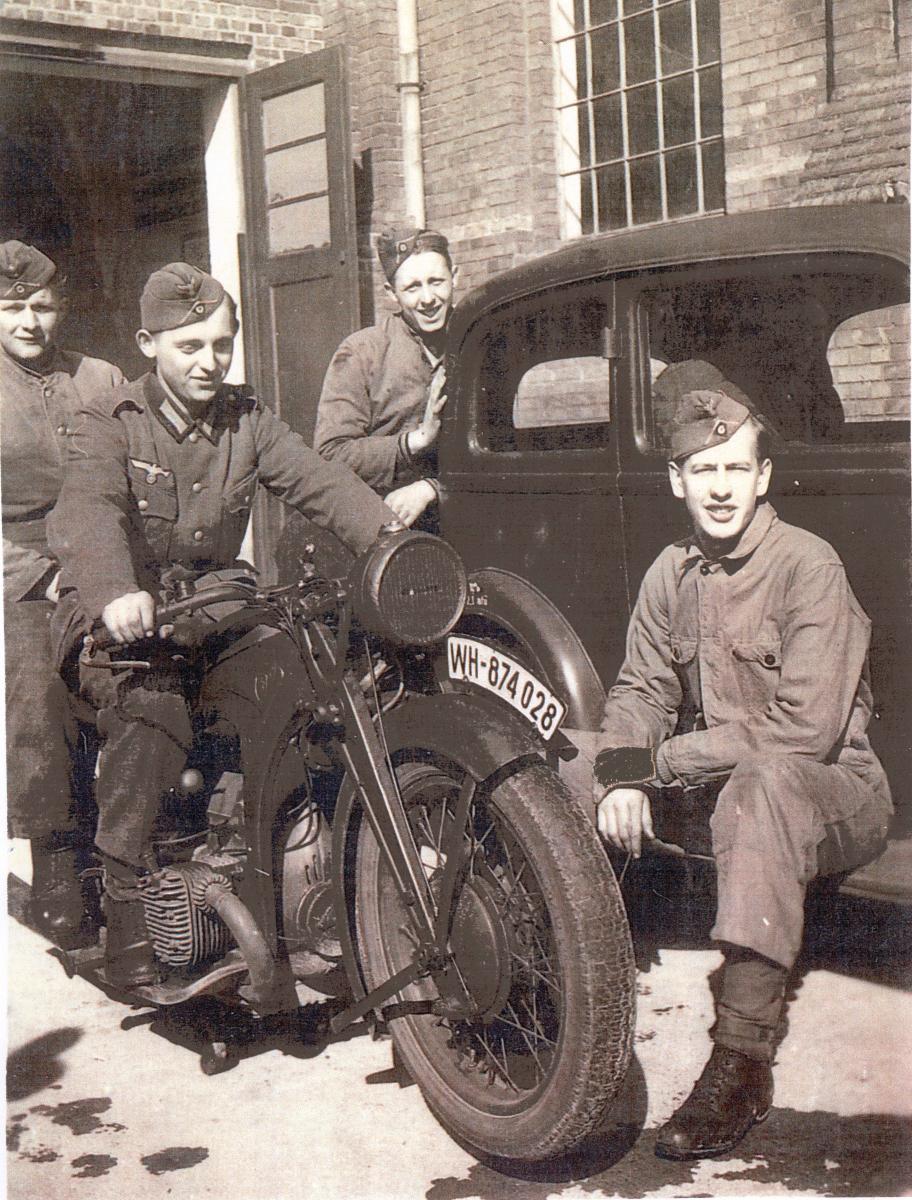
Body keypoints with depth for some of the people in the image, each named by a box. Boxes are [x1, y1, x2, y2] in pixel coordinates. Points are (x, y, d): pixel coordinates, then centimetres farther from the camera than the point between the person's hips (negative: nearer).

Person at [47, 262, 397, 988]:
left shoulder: (247, 422, 11)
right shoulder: (110, 424, -2)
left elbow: (316, 479, -5)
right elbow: (90, 512, -21)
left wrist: (386, 532, -25)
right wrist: (115, 593, -42)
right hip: (121, 615, -4)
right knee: (151, 709, -29)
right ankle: (129, 909, -24)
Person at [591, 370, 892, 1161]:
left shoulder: (808, 566, -17)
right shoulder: (672, 573, 5)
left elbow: (805, 730, -25)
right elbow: (639, 691, 6)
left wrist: (665, 760, -21)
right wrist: (622, 778, -16)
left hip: (835, 791, -7)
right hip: (715, 780, 7)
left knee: (761, 787, -40)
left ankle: (742, 1065, -41)